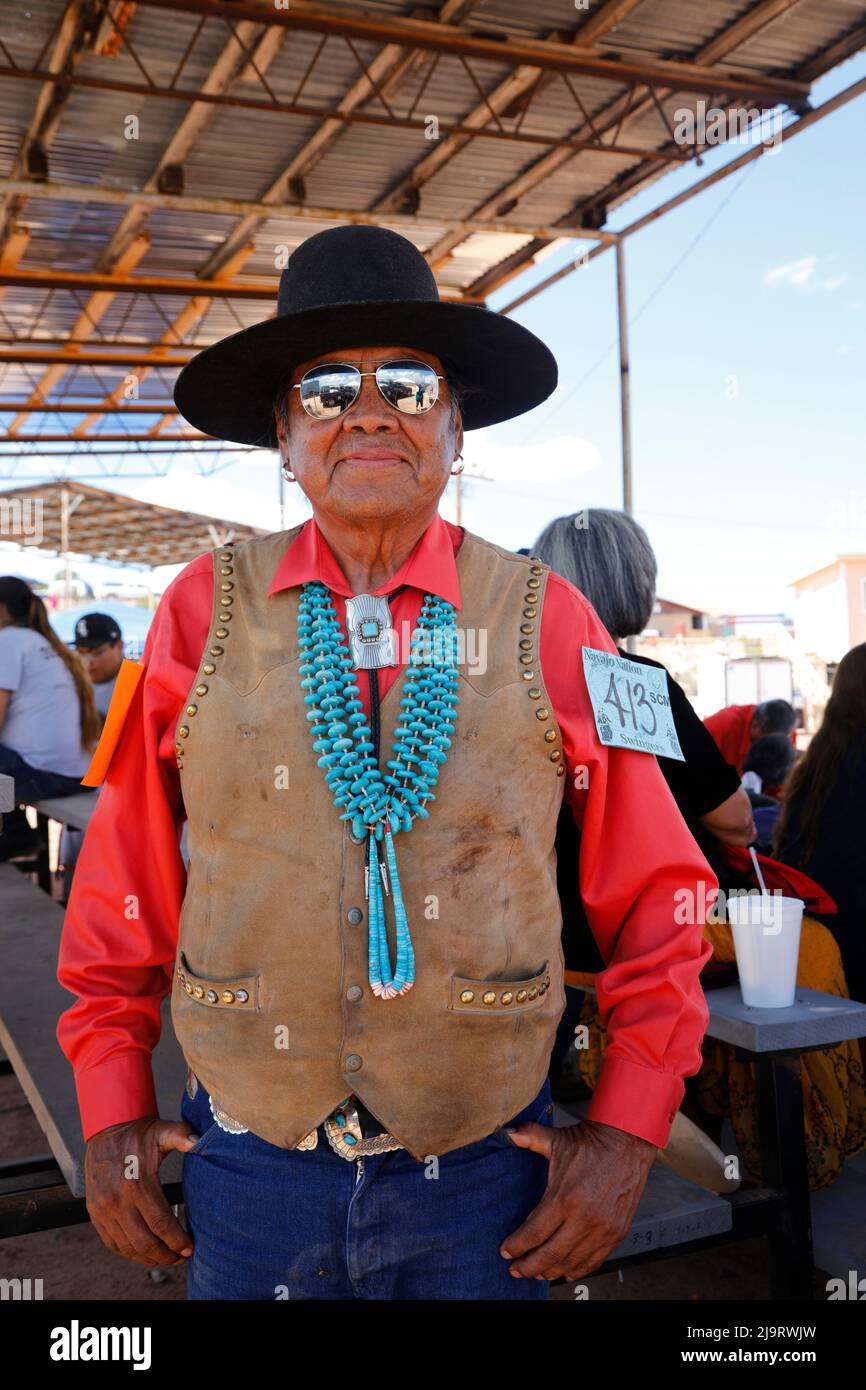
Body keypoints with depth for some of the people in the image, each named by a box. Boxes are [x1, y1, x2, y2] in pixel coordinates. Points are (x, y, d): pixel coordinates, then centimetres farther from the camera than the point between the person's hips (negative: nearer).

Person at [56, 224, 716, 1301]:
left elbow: (656, 890, -2)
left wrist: (628, 1130, -5)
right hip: (247, 1164, 1)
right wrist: (112, 1113, 2)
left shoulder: (547, 621, -6)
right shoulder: (203, 610, -4)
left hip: (481, 1173, 0)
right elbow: (122, 876, 3)